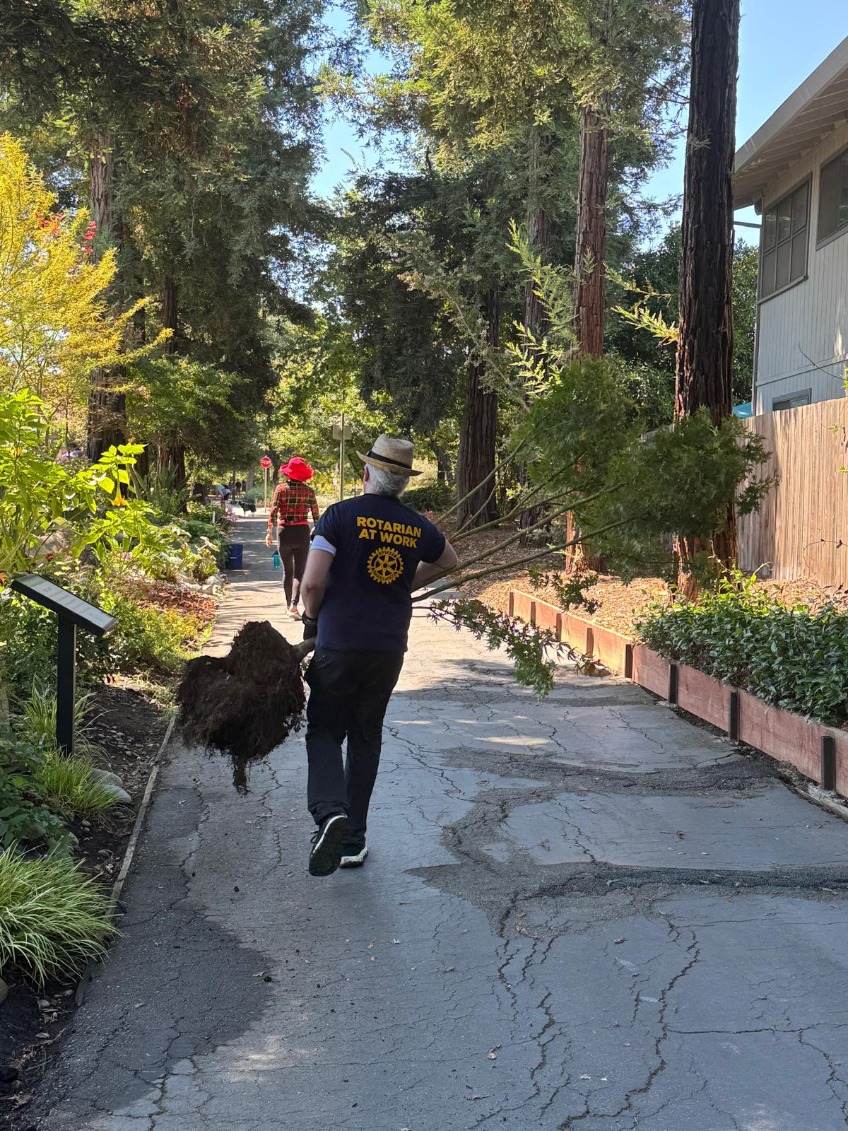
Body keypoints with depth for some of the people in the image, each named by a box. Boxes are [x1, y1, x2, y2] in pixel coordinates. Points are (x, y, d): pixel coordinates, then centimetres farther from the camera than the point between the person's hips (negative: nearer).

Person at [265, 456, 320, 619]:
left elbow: (273, 511, -8)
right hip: (302, 532, 0)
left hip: (284, 532, 0)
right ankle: (294, 605, -16)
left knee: (287, 572, 13)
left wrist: (269, 532, -4)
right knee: (299, 572, 0)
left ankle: (289, 605, 20)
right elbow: (316, 515, 2)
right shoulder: (308, 491, 0)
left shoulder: (281, 488, -3)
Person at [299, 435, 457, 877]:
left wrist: (311, 617, 4)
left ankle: (330, 812, -16)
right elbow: (448, 560, 26)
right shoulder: (416, 526, 4)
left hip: (338, 646, -4)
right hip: (389, 648, 4)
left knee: (324, 731, 9)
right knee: (366, 738, 15)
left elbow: (313, 581, -17)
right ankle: (353, 839, 20)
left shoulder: (341, 515, -11)